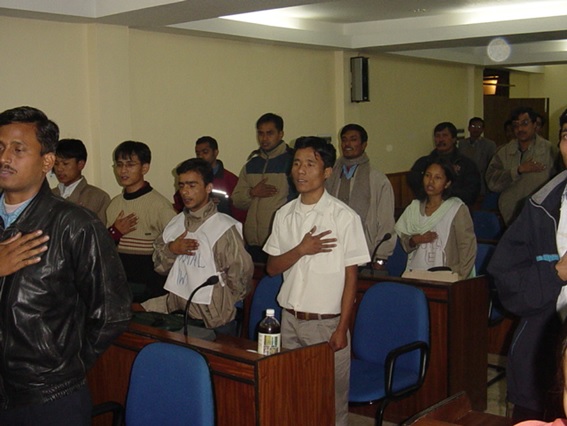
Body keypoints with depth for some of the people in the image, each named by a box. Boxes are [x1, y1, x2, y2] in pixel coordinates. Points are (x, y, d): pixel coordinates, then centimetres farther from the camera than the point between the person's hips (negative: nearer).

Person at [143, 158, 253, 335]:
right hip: (175, 308, 6)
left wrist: (221, 305, -2)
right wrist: (171, 249, -8)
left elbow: (241, 274, -15)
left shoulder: (224, 228, -14)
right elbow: (159, 265, 13)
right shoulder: (176, 223, 9)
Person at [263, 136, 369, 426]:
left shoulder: (344, 217, -9)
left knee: (332, 399, 4)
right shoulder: (284, 214, 5)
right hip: (290, 320, 4)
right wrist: (301, 250, -13)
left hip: (327, 322, -4)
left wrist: (342, 329, -10)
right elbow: (272, 267, 6)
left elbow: (351, 276, -7)